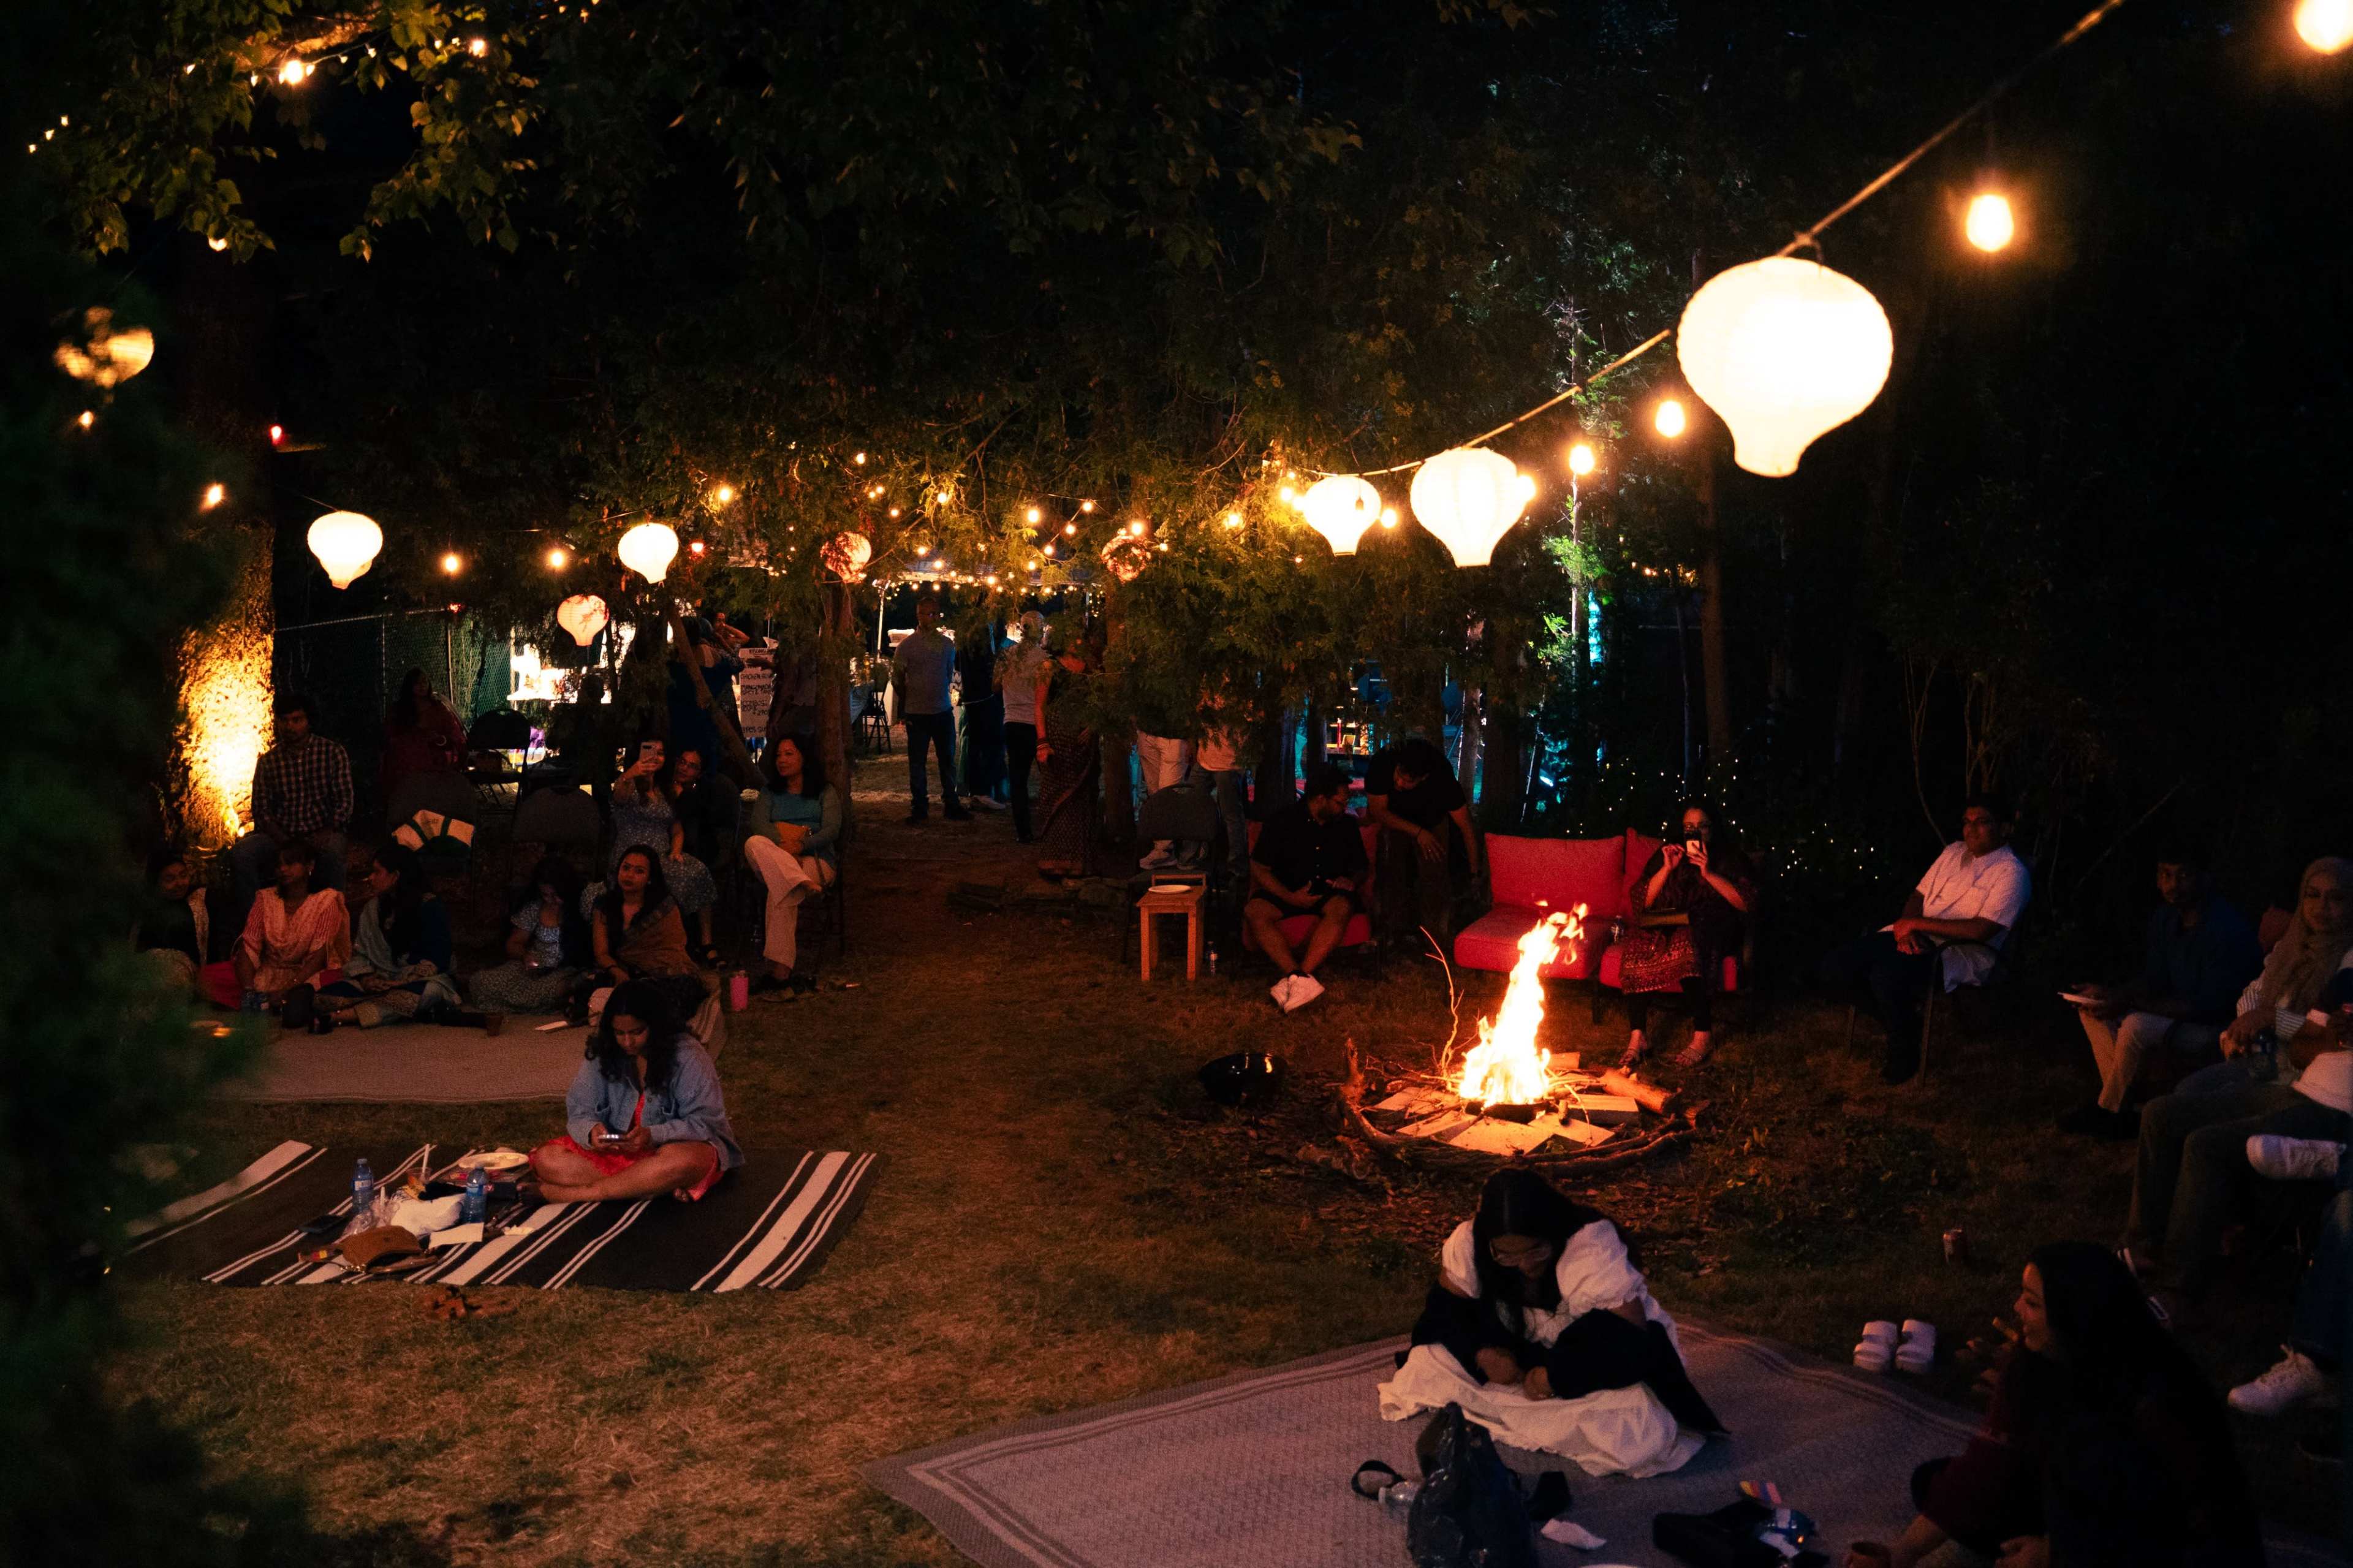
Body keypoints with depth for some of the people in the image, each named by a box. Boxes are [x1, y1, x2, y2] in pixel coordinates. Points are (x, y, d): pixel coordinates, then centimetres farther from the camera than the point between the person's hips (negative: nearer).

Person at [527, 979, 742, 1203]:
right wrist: (591, 1131, -24)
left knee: (683, 1160, -40)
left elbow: (706, 1122, -16)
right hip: (616, 1153, 5)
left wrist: (654, 1135, -31)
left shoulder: (687, 1056, -14)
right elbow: (580, 1114, 0)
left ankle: (575, 1193, -24)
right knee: (546, 1159, -17)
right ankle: (659, 1187, -25)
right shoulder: (602, 1054, -2)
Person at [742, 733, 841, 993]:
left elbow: (832, 831, 0)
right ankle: (804, 885, -50)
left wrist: (800, 846, -18)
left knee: (781, 894, -34)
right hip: (774, 859, 3)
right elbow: (758, 824, 3)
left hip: (816, 859, -3)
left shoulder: (826, 793, 16)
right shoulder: (769, 794, 24)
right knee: (754, 844, -32)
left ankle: (780, 969, -37)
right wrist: (784, 845, -17)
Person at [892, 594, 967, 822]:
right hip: (916, 713, -3)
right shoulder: (907, 645, -4)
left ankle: (950, 804, 15)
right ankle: (920, 806, 12)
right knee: (917, 761, 4)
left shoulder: (947, 645, 6)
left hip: (943, 711, 3)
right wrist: (905, 706, 9)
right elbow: (897, 679, 3)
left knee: (948, 760, 6)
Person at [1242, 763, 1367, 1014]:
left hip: (1330, 892, 1)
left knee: (1341, 908, -36)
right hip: (1287, 891, -1)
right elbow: (1259, 869, -3)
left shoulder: (1347, 825, 6)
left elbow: (1360, 869, 18)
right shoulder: (1282, 822, -4)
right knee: (1254, 911, -32)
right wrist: (1291, 898, -17)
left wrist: (1352, 881, -7)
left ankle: (1294, 979, -43)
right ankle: (1301, 979, -45)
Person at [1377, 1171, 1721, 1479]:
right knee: (1427, 1365, -19)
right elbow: (1446, 1306, -6)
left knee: (1636, 1441, -35)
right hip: (1528, 1358, 4)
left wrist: (1554, 1377, -31)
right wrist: (1483, 1353, -25)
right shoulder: (1470, 1242, -20)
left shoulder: (1593, 1248, -31)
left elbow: (1632, 1340, -29)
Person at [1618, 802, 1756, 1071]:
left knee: (1688, 941, -38)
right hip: (1666, 927, 3)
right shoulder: (1666, 855, 17)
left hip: (1712, 931, -3)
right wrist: (1667, 870, -5)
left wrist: (1709, 873, -11)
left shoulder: (1729, 857, 10)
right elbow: (1643, 901, 7)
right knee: (1638, 944, -31)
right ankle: (1637, 1036, -34)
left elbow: (1746, 903, -5)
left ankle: (1704, 1035, -38)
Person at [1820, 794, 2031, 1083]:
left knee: (1886, 976, -37)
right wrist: (1907, 931, -8)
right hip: (1918, 939, 7)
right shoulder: (1955, 851, 15)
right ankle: (1899, 1021, 9)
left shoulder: (2011, 873, -8)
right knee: (1837, 967, -14)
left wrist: (1917, 924, -15)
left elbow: (1981, 931, -18)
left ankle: (1904, 1057, -11)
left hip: (1964, 951, -7)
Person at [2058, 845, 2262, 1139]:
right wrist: (2111, 994, -13)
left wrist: (2129, 1003, -30)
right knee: (2092, 1009, 1)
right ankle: (2118, 1101, -7)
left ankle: (2108, 1112, -13)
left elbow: (2209, 1006, -27)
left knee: (2138, 1025, -32)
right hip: (2178, 1012, 9)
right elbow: (2154, 980, 9)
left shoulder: (2227, 930, -24)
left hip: (2217, 1026, -9)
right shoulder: (2165, 917, 3)